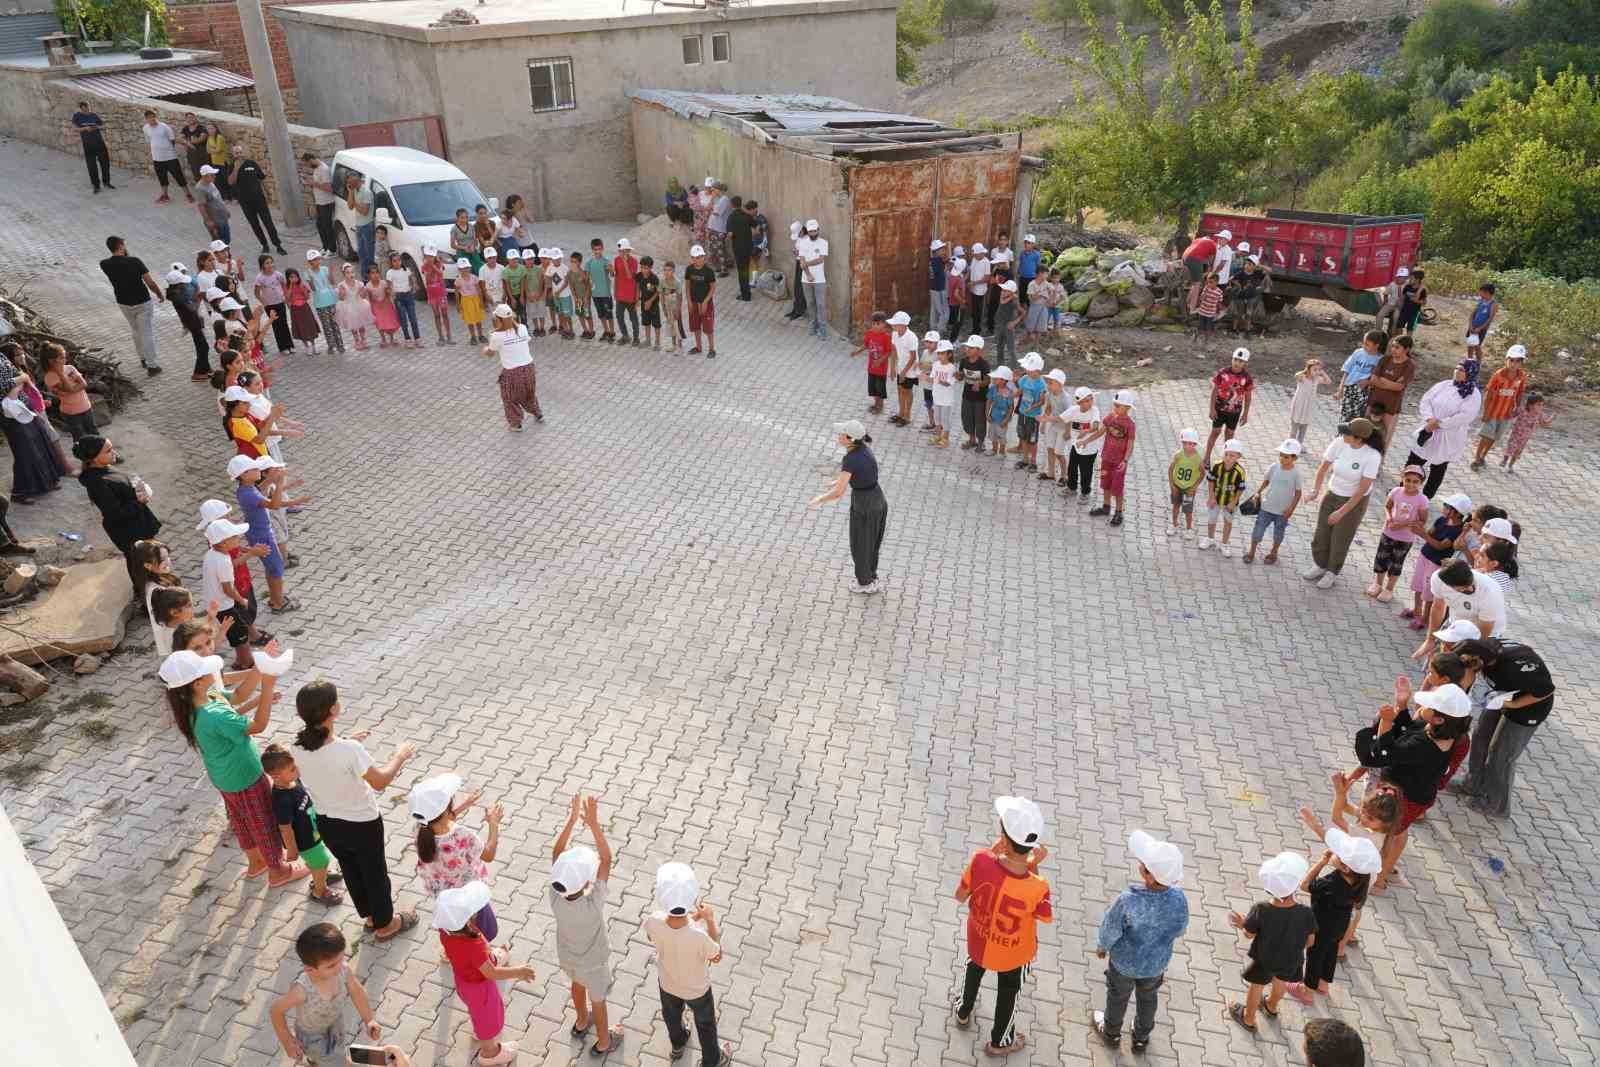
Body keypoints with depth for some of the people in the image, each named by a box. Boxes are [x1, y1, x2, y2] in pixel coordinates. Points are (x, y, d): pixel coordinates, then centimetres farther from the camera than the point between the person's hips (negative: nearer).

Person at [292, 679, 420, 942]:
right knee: (374, 873, 20)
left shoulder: (297, 747, -18)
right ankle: (385, 924, 42)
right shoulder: (350, 750, -36)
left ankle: (370, 915, 51)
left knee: (351, 871, 28)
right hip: (362, 824, -5)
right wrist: (400, 756, -5)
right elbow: (380, 781, -21)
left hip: (328, 824, 5)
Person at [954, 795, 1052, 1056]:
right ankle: (1000, 1041, 58)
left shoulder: (981, 860, -37)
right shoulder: (1037, 888, -41)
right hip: (1013, 953, -2)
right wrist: (1033, 868, -19)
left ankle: (963, 1013, 65)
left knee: (975, 968, 37)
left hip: (979, 940, 2)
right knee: (1008, 991, 31)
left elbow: (960, 897, -16)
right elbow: (1045, 916, -15)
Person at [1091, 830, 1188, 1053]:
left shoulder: (1128, 901, -41)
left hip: (1124, 961, -2)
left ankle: (1111, 1033, 53)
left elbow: (1110, 930, -23)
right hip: (1157, 962, 2)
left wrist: (1101, 946, -2)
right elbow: (1178, 930, -10)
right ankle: (1141, 1038, 54)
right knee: (1148, 997, 31)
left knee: (1118, 996, 27)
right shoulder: (1179, 900, -31)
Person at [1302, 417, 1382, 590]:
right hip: (1332, 494, 4)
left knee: (1340, 538, 11)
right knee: (1321, 533, 14)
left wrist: (1342, 512, -21)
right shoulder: (1339, 443, -18)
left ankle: (1332, 573, 35)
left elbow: (1363, 489, -23)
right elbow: (1324, 467, -5)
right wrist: (1315, 491, -18)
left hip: (1355, 500, -4)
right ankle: (1319, 566, 40)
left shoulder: (1372, 456, -28)